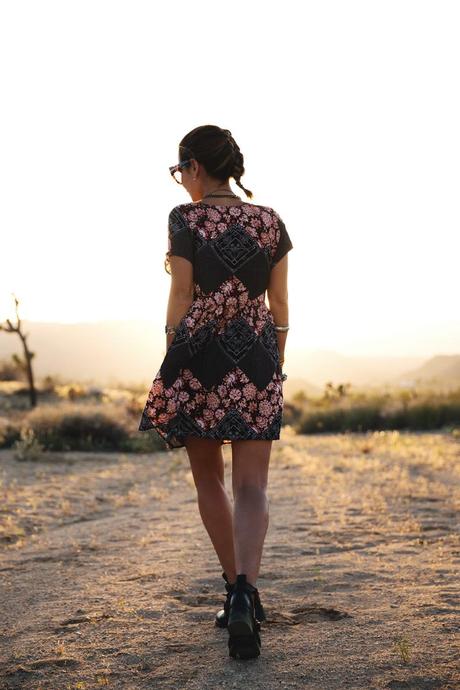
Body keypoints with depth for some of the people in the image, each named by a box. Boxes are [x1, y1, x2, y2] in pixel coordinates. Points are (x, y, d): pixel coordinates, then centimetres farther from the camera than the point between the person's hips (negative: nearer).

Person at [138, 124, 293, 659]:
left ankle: (238, 591, 21)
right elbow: (280, 305, 7)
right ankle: (244, 591, -22)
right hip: (257, 358, 3)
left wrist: (172, 371, 0)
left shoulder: (186, 219, -4)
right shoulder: (271, 222, 7)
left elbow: (180, 300, -6)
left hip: (199, 354, -2)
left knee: (208, 478, 15)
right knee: (251, 485, -1)